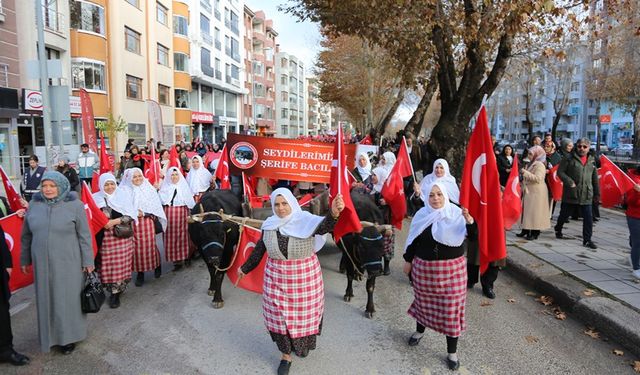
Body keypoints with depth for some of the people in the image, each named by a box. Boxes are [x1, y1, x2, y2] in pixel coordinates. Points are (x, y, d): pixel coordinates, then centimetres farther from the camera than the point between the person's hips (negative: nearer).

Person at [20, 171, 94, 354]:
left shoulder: (75, 205, -8)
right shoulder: (34, 205, 2)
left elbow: (84, 235, -5)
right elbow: (26, 235, 12)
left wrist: (88, 261, -5)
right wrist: (25, 259, 15)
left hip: (67, 263, -3)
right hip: (42, 263, 3)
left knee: (68, 298, 7)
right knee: (46, 299, 13)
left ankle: (69, 336, 24)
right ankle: (50, 334, 31)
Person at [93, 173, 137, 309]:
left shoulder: (123, 197, 2)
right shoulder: (95, 198, 6)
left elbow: (130, 216, -3)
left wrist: (114, 221, -13)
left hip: (121, 237, -1)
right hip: (103, 238, 2)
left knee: (119, 265, -2)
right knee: (106, 266, 3)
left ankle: (116, 293, 10)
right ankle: (113, 291, 19)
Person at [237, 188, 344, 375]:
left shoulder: (305, 220, -15)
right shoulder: (270, 224, -3)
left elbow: (324, 225, -36)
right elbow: (259, 249, 10)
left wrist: (333, 213, -59)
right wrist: (245, 268, 20)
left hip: (305, 275, -2)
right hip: (277, 276, 3)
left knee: (304, 312, 15)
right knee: (280, 315, 8)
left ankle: (305, 343, 45)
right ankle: (286, 355, 27)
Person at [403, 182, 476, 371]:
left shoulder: (456, 214, -7)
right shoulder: (422, 215, -1)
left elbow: (473, 235, -17)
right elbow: (413, 240, 7)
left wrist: (470, 221, -36)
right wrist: (408, 260, 10)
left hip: (452, 269, -2)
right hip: (424, 267, 2)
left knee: (451, 309, 2)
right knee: (424, 301, 19)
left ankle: (452, 352, 16)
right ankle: (419, 331, 47)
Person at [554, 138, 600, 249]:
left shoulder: (592, 161, 11)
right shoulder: (569, 159, -4)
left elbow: (595, 179, 16)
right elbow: (560, 171, -7)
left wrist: (597, 193, 15)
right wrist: (570, 182, -17)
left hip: (586, 195, 3)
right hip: (570, 194, -3)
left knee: (588, 218, -2)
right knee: (564, 214, 12)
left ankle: (587, 240, 5)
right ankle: (558, 229, 37)